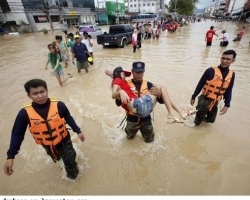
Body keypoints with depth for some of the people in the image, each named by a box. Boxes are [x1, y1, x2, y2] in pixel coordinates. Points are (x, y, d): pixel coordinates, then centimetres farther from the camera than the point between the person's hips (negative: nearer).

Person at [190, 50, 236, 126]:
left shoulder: (232, 74, 0)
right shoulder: (211, 71, -16)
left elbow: (228, 91, 7)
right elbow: (200, 85, -9)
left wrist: (227, 105, 3)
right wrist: (193, 97, -5)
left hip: (215, 102, 5)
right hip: (204, 100, -5)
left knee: (211, 119, 19)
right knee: (198, 120, 6)